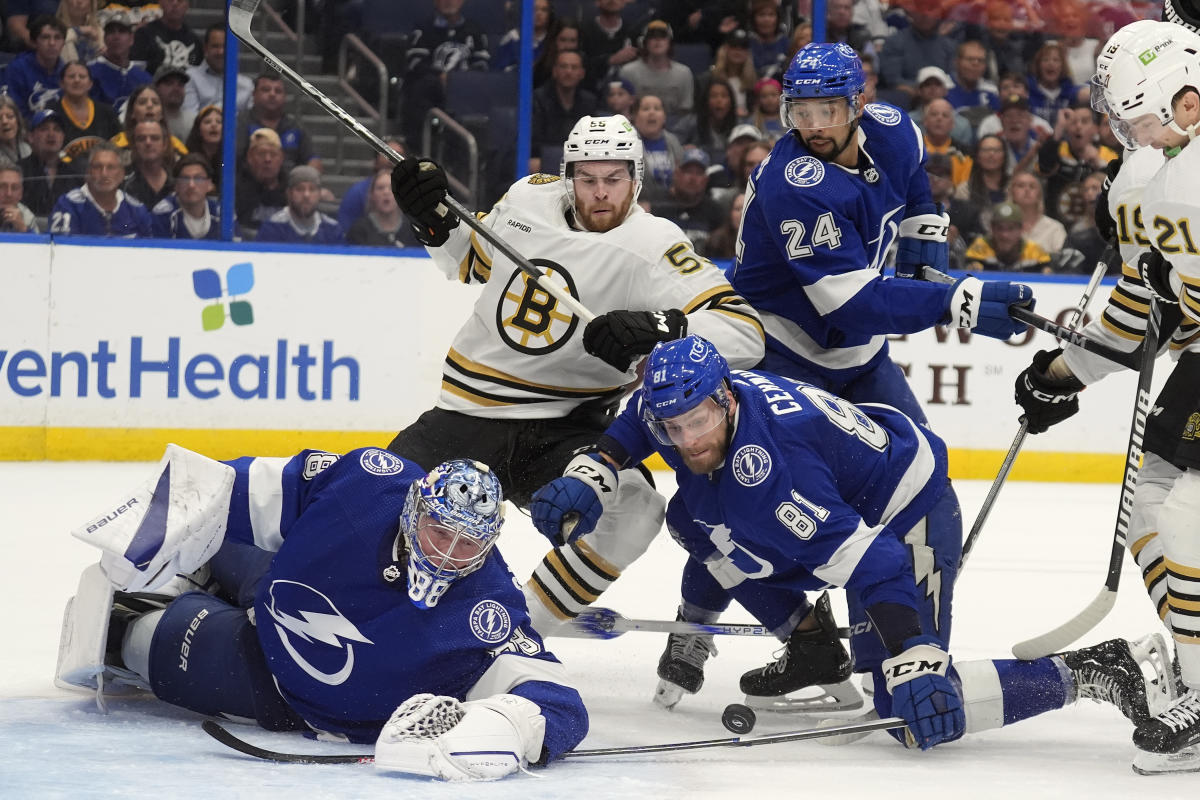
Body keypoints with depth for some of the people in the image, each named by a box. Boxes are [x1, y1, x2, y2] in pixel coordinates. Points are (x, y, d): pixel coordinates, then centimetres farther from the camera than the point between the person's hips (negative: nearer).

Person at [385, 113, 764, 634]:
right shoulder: (528, 198, 0)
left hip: (564, 429, -2)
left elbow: (746, 332, -22)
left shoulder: (653, 248, -14)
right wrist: (432, 220, -1)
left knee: (633, 513, -27)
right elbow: (470, 262, 20)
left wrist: (659, 329, -38)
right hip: (469, 412, 2)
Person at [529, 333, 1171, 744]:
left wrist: (912, 660, -47)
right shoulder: (675, 407, -11)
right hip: (848, 499, 10)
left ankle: (1100, 672, -12)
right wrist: (590, 474, 2)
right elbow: (633, 422, 17)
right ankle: (812, 650, 21)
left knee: (918, 716, -20)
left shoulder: (770, 467, -36)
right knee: (695, 520, 10)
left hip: (906, 517, -10)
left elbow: (872, 564, -40)